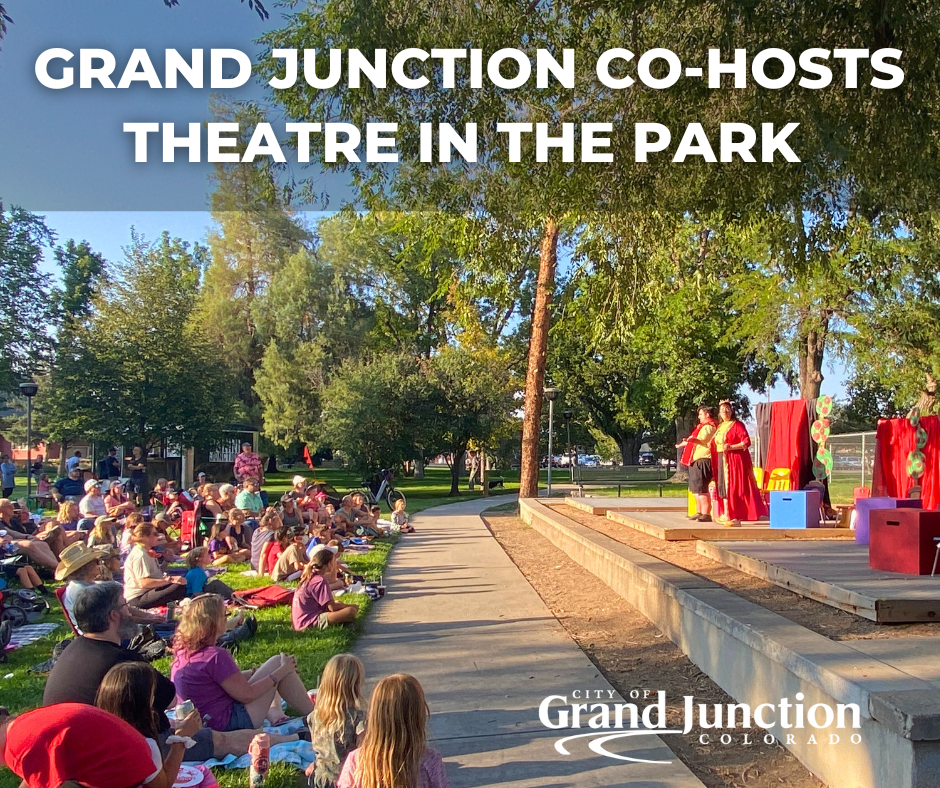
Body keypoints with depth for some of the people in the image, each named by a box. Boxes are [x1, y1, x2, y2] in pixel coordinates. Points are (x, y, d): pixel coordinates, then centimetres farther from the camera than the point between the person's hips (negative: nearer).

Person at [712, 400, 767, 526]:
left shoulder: (737, 425, -8)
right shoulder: (720, 427, 16)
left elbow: (746, 442, -15)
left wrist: (731, 447, -23)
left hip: (735, 460, -8)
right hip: (722, 461, 8)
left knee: (734, 487, -10)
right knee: (724, 487, 10)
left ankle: (736, 517, -9)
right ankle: (727, 515, 17)